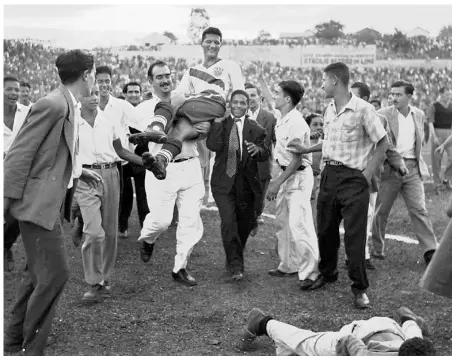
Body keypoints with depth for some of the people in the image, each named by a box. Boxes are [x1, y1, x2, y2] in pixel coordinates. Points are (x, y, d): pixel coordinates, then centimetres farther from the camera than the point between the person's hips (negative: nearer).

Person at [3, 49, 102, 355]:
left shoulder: (69, 106, 11)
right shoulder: (53, 105, -18)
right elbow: (19, 155, -18)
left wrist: (78, 170, 18)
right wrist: (7, 202, -18)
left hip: (50, 201, 10)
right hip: (37, 202, -10)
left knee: (39, 272, 18)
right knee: (55, 272, -9)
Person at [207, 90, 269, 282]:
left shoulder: (256, 129, 5)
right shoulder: (220, 125, 4)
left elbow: (265, 155, -4)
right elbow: (213, 145, -14)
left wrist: (257, 150, -26)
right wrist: (218, 120, -16)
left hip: (247, 184, 2)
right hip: (224, 182, -2)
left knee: (244, 225, 10)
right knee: (228, 221, -16)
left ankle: (234, 258, 34)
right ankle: (235, 265, -7)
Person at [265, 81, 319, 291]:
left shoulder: (296, 123, -19)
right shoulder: (281, 121, 10)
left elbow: (297, 159, -20)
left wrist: (278, 183, -19)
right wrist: (274, 181, 13)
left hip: (298, 176, -10)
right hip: (284, 174, 10)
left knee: (299, 224, -12)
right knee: (282, 222, 15)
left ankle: (310, 272, -6)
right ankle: (288, 266, 27)